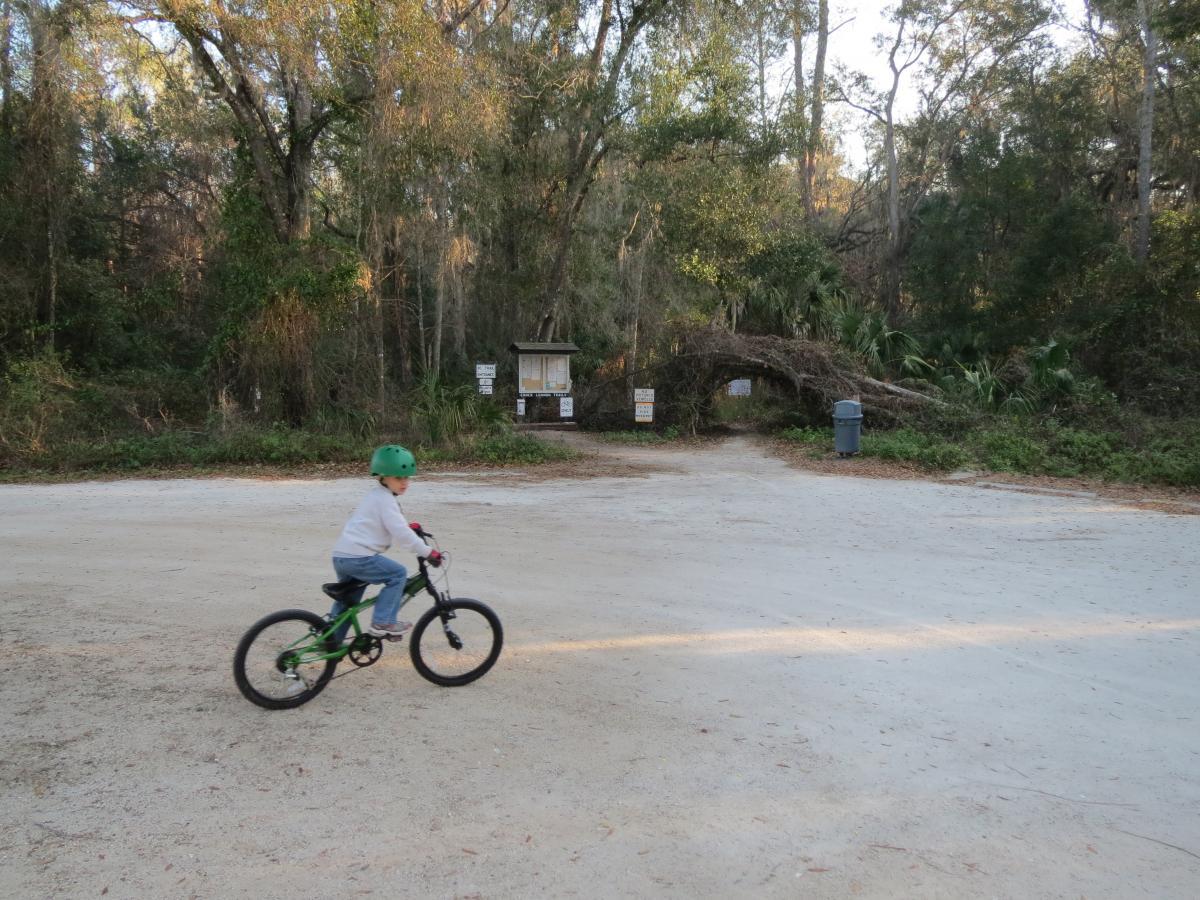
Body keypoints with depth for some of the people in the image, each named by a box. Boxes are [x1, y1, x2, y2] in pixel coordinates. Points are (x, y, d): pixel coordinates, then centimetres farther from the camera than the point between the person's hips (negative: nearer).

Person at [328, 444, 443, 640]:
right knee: (398, 574, -8)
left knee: (347, 602, 21)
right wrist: (428, 552, -14)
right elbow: (400, 533, -18)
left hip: (341, 556, 10)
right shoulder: (385, 499, -13)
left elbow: (394, 525, 32)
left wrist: (411, 527, 18)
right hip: (357, 557, -10)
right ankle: (382, 623, -9)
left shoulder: (378, 496, 19)